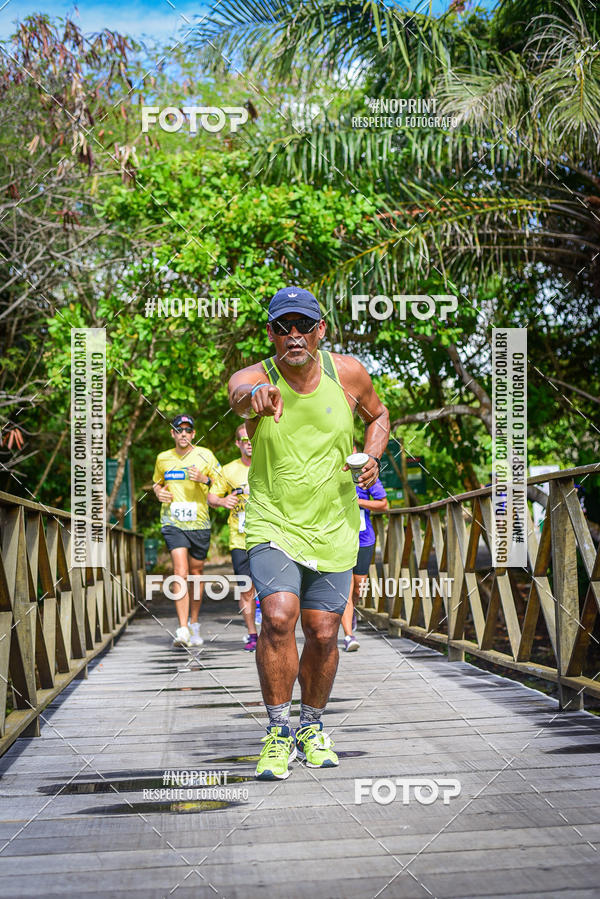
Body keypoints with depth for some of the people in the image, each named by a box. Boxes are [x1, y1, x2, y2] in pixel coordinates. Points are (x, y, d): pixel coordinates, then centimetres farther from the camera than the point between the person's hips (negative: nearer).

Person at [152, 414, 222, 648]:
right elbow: (157, 482, 26)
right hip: (172, 522, 0)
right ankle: (183, 629, -20)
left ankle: (194, 624, 30)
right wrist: (158, 492, 3)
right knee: (180, 573, -16)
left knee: (196, 573, 11)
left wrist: (204, 479, -15)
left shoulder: (204, 455, 2)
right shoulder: (162, 458, 9)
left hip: (199, 522, 0)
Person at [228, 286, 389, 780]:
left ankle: (312, 728, 29)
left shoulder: (348, 372, -3)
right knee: (278, 617, -20)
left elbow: (378, 414, 16)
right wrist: (257, 395, -61)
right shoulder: (255, 376, -11)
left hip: (333, 527, 2)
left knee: (323, 633, 4)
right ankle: (279, 734, -2)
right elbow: (239, 394, -37)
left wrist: (373, 456, -5)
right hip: (273, 523, -2)